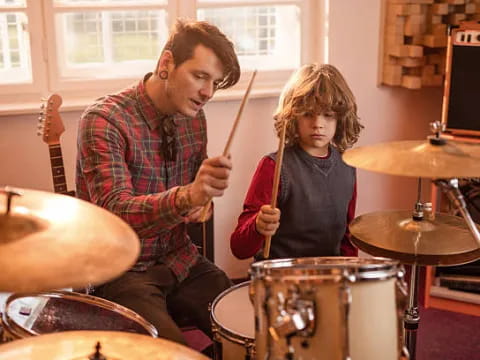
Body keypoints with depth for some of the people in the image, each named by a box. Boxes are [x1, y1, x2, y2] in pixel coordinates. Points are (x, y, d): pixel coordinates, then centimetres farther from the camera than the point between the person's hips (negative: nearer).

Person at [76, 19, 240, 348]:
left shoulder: (193, 116, 3)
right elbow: (114, 211, -30)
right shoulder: (104, 120, -18)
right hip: (123, 269, -6)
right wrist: (186, 197, -47)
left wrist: (202, 200, -6)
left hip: (180, 259, 6)